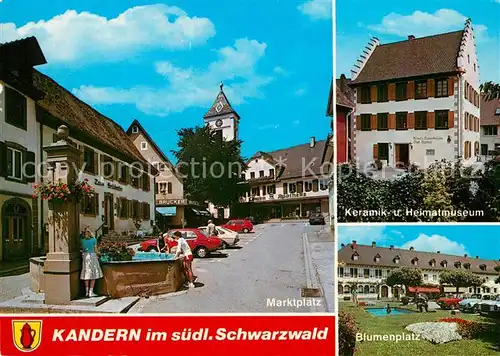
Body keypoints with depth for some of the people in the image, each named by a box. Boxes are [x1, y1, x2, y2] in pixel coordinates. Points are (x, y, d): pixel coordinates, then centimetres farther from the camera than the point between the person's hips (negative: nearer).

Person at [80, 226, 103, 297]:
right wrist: (99, 254, 14)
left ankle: (87, 292, 14)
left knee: (87, 274, 10)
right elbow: (95, 251, -2)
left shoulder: (82, 240, 2)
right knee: (93, 275, 2)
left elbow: (82, 249, 8)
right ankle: (91, 292, -1)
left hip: (85, 257, 4)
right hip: (92, 256, -4)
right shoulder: (93, 240, -8)